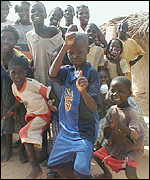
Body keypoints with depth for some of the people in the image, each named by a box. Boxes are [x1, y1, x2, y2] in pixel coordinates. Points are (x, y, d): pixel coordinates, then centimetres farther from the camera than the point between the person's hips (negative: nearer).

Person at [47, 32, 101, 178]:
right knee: (56, 164, 15)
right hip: (66, 127, 6)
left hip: (84, 129, -5)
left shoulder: (91, 73, -14)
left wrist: (83, 91, -39)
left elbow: (94, 107, -19)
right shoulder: (67, 71, 1)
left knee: (80, 171, -8)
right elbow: (52, 74, -22)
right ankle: (73, 175, 39)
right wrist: (64, 47, -24)